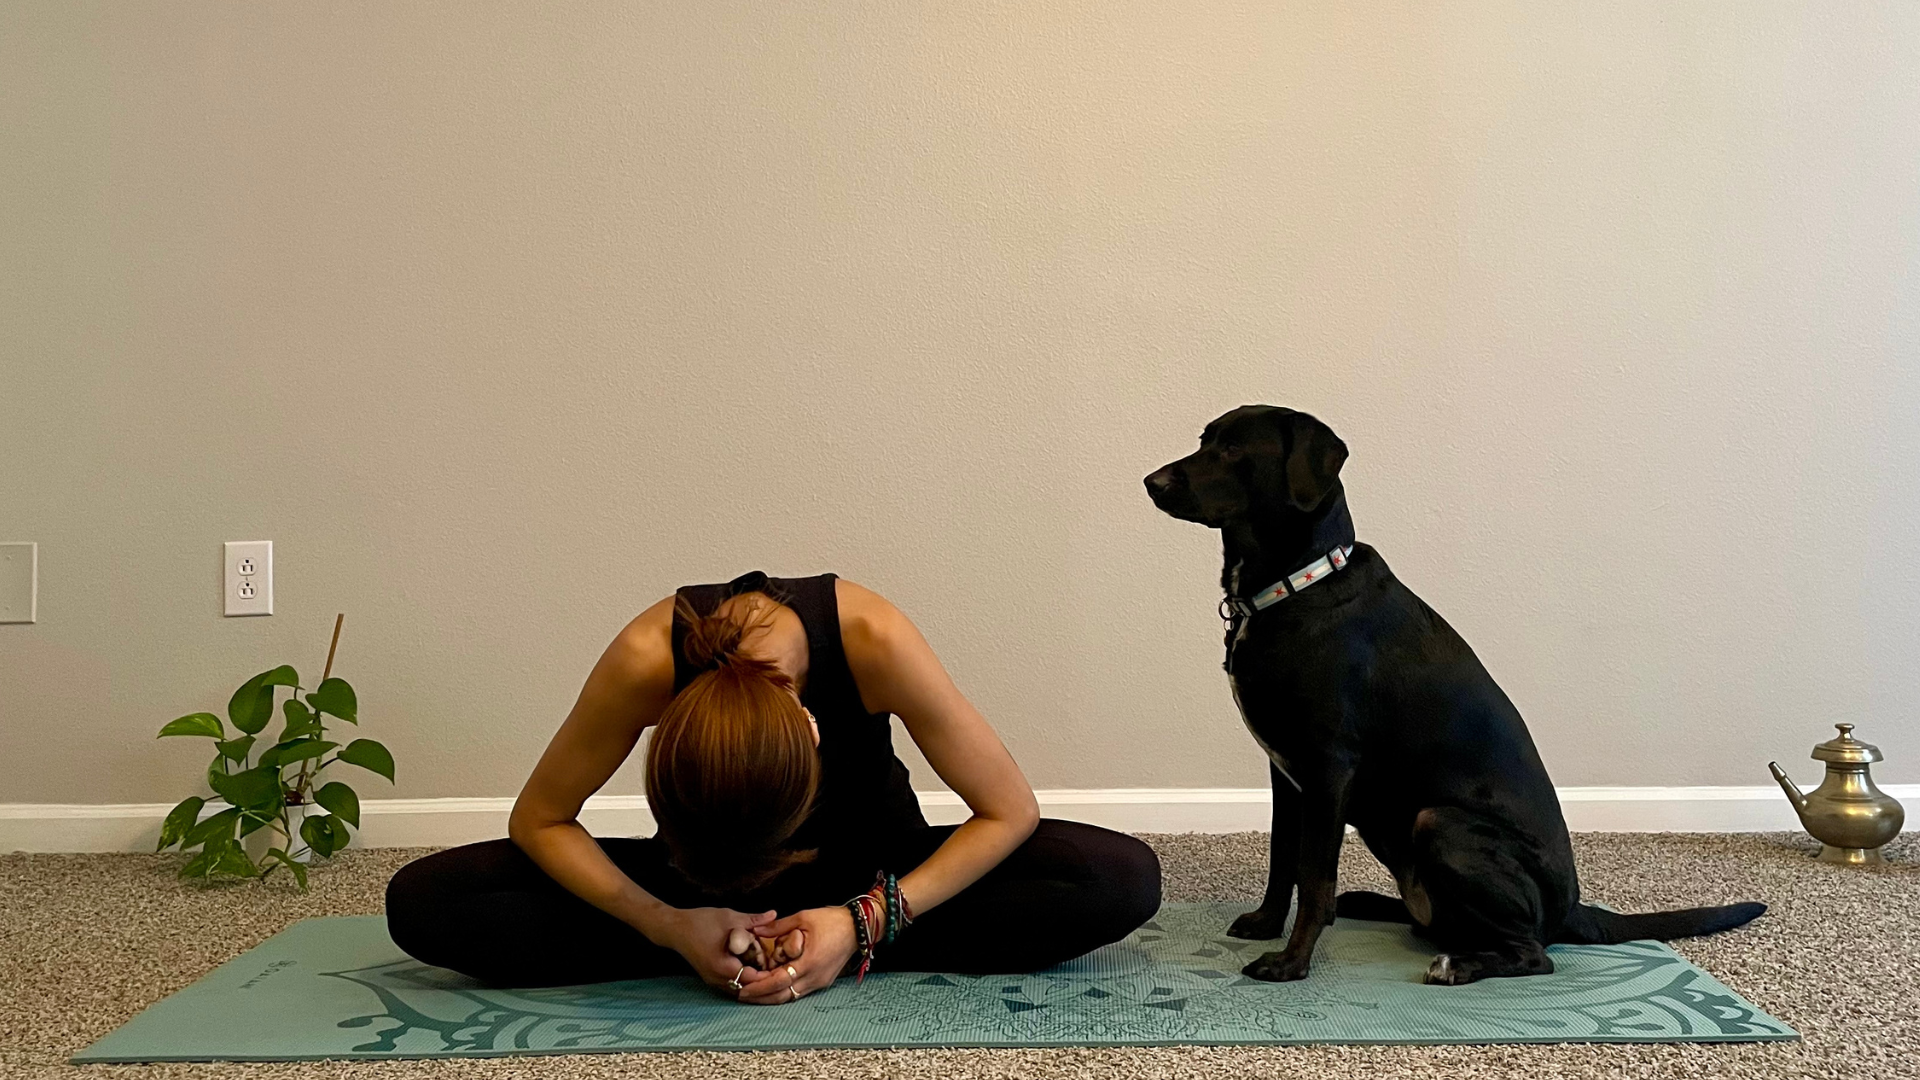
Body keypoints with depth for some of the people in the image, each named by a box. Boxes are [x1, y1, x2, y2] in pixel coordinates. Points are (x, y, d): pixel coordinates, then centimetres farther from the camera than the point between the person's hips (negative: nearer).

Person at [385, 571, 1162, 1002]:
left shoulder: (872, 639, -35)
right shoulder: (647, 659, -33)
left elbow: (1009, 812, -22)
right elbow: (538, 820, -16)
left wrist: (867, 921, -32)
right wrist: (668, 925, -31)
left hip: (869, 864, 0)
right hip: (699, 877, 1)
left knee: (1124, 881, -27)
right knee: (421, 903, -23)